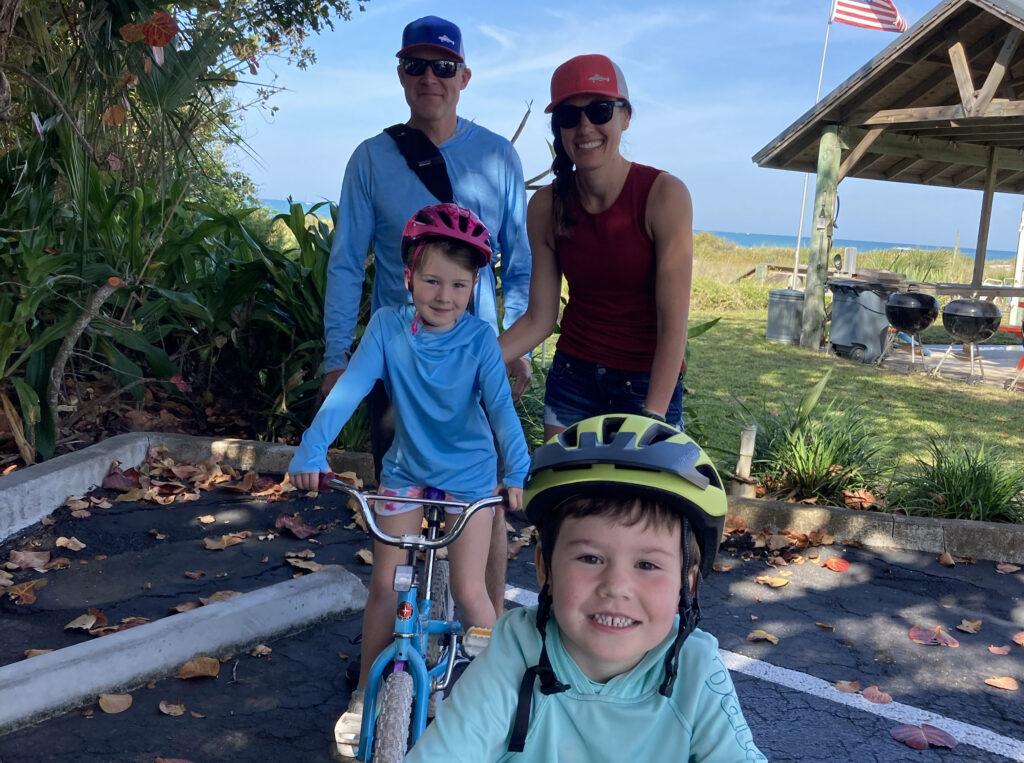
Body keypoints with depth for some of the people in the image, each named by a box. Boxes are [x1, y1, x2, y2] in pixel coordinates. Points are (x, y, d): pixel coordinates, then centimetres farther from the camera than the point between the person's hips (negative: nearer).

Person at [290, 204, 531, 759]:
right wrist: (311, 450, -35)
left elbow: (500, 405, -25)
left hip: (469, 474, -1)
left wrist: (517, 470, -40)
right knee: (385, 585, 3)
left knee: (468, 592, -4)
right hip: (406, 470, 2)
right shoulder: (387, 326, -13)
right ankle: (364, 696, 22)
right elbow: (350, 388, -22)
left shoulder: (479, 339, -16)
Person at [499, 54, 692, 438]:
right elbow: (539, 319, 0)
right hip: (572, 375, 3)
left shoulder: (664, 194, -15)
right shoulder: (547, 206, -3)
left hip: (649, 381, -3)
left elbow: (673, 324, -18)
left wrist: (652, 418, -24)